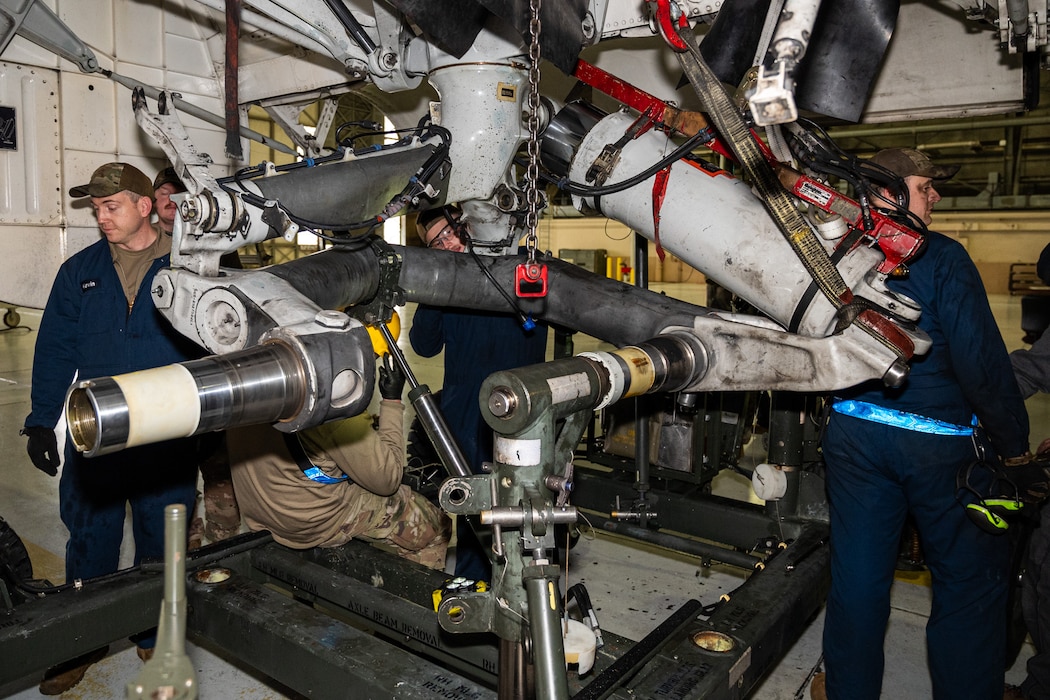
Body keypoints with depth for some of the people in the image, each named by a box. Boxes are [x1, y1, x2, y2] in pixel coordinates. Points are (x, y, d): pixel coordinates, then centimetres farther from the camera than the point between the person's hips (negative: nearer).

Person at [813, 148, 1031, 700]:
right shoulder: (941, 257, -12)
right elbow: (980, 359, -15)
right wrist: (1014, 444, -5)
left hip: (854, 433, 5)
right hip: (941, 438, -5)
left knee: (857, 571, 14)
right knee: (971, 580, 13)